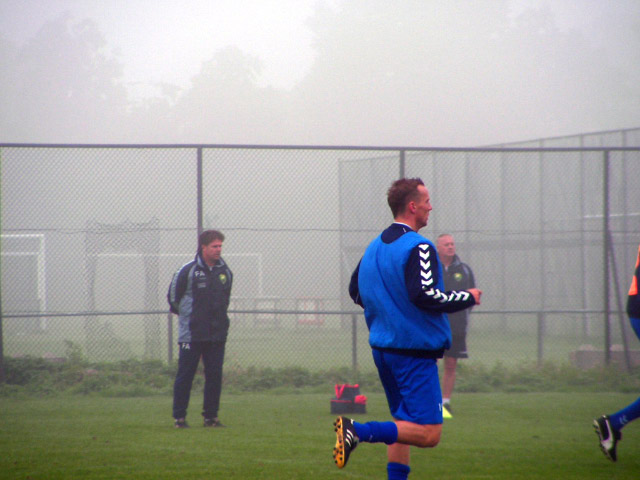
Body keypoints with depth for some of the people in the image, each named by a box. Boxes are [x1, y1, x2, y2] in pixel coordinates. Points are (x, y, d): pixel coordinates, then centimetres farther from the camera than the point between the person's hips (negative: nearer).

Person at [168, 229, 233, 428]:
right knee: (185, 375, -1)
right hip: (191, 335, -4)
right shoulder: (188, 271, -8)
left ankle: (211, 416, 11)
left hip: (217, 335, 4)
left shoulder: (225, 272, 7)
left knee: (215, 375, 4)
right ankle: (179, 417, 4)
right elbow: (173, 295, 3)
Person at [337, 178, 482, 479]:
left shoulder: (374, 247, 11)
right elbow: (425, 295, -24)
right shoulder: (418, 248, -14)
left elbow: (355, 290, 19)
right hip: (414, 350, -9)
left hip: (381, 348, 9)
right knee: (428, 434, -10)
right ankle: (358, 431, -23)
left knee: (405, 425, 18)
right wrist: (468, 298, -10)